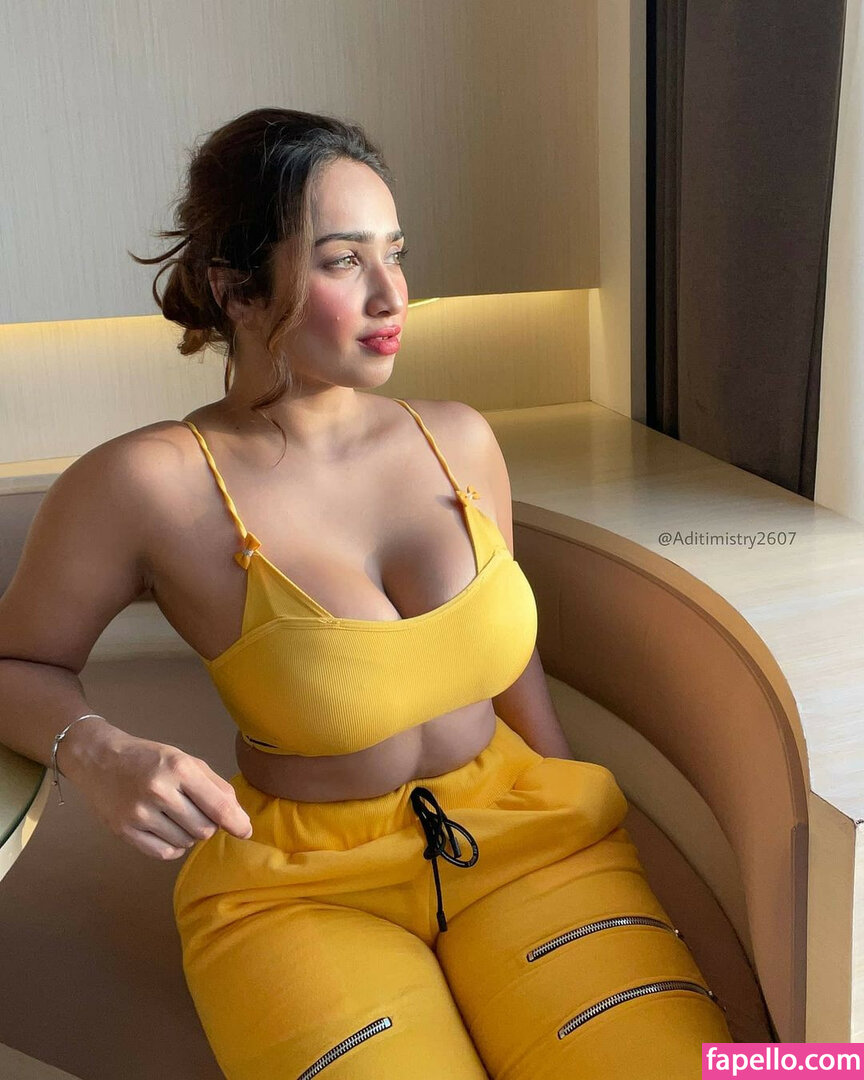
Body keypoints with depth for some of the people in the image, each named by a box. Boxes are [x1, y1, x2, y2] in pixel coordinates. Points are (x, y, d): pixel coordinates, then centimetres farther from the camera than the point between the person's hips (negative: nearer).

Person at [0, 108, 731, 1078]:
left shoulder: (458, 438, 1)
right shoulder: (145, 487, -11)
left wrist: (585, 820, 12)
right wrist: (96, 753, -16)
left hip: (523, 829, 3)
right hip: (298, 880, -2)